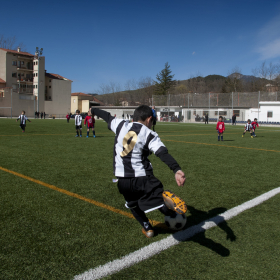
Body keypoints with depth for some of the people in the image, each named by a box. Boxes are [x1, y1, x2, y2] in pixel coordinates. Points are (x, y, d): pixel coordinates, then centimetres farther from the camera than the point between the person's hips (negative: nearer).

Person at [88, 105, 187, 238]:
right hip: (142, 178, -4)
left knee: (133, 204, 30)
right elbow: (163, 154, -21)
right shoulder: (150, 135, -4)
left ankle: (147, 228, 35)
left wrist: (93, 110, 44)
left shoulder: (120, 125, 6)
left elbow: (107, 116, 25)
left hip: (122, 180, 5)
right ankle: (168, 200, -40)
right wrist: (177, 170, -33)